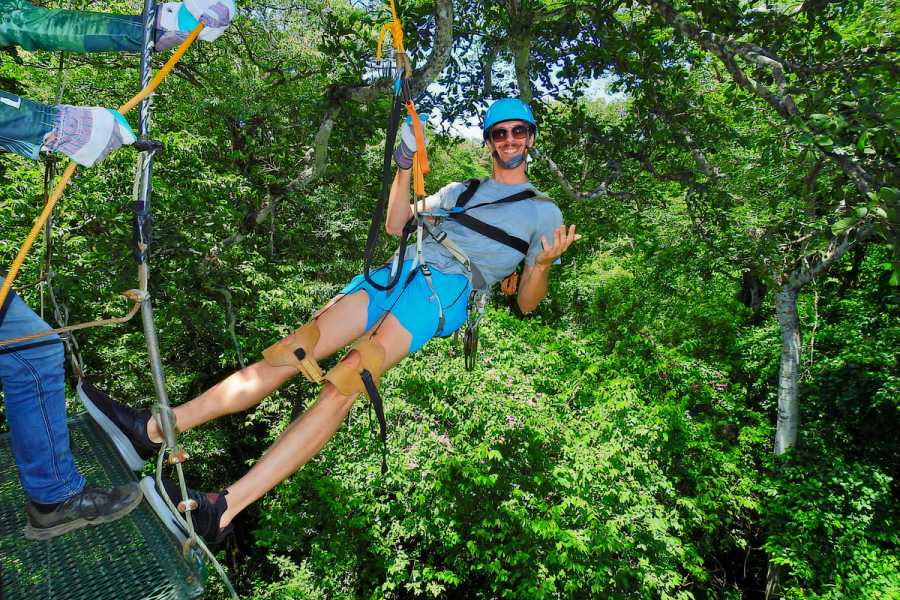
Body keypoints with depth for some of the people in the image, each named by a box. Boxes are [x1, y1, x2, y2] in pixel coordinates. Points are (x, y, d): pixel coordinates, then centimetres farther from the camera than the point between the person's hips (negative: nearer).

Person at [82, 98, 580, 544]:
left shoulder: (543, 212, 19)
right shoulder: (461, 190, 33)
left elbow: (526, 303, 11)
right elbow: (394, 226, 27)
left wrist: (542, 264, -11)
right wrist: (405, 166, 17)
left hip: (448, 287, -5)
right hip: (399, 272, 5)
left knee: (343, 384, -27)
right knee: (289, 354, -11)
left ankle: (225, 508, -32)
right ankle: (154, 430, -11)